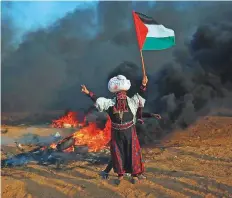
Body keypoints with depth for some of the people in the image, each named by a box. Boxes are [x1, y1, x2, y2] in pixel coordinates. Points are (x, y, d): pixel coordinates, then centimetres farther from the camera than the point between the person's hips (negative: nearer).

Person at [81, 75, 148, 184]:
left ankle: (135, 174, 23)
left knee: (133, 153, 6)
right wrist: (88, 92, -13)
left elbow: (140, 96, -18)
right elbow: (98, 100, -5)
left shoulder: (131, 102, -7)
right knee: (117, 153, 10)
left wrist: (143, 85, -32)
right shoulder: (111, 103, -5)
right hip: (116, 133, 2)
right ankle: (120, 174, 27)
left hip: (130, 132, -1)